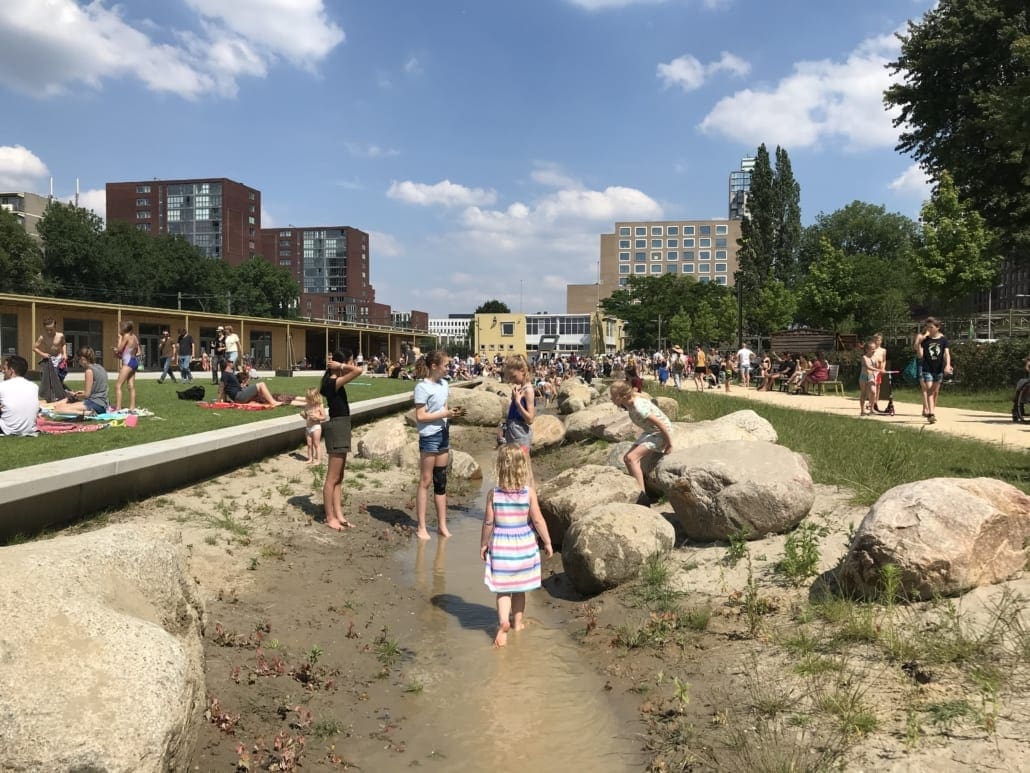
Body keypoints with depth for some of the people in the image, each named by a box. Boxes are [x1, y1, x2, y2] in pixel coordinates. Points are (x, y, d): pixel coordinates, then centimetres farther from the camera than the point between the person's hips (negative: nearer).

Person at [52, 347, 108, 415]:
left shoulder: (89, 370, -12)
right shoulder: (100, 367, 14)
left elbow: (86, 395, -13)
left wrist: (75, 395, 7)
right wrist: (83, 391, 24)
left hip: (95, 404, -10)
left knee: (59, 409, -22)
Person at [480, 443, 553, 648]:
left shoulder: (494, 494, -12)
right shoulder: (529, 492, -12)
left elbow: (489, 522, -6)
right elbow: (538, 520, -9)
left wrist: (483, 544, 8)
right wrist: (547, 542, 3)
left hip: (501, 544, -1)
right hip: (524, 543, 1)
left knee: (503, 588, 5)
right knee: (519, 588, 18)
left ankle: (503, 622, -16)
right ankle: (518, 621, 32)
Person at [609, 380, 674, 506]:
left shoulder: (638, 407, -30)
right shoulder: (629, 403, -3)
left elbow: (660, 423, -27)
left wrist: (669, 444, -19)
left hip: (661, 433, -10)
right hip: (650, 432, 10)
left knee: (632, 458, -22)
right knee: (627, 458, 5)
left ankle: (643, 496, -22)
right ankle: (637, 491, 15)